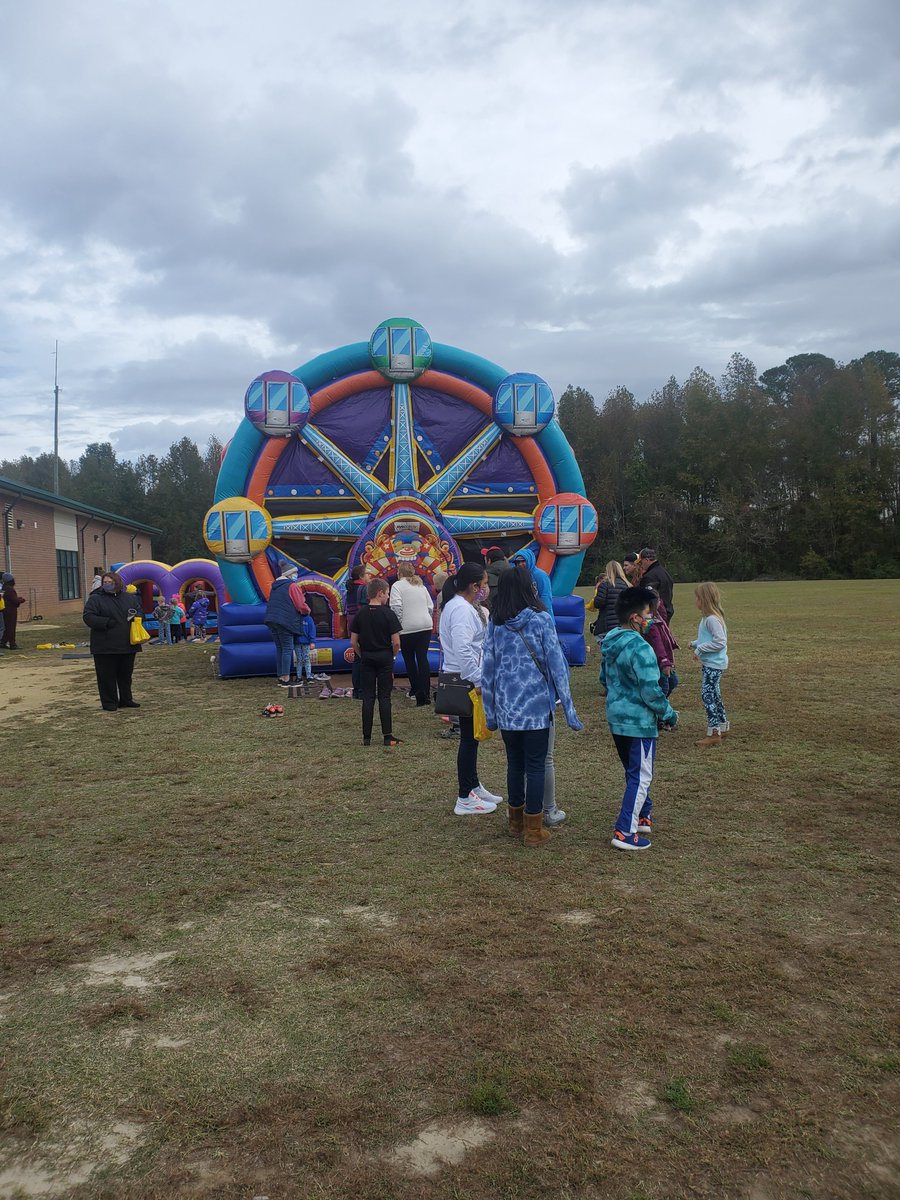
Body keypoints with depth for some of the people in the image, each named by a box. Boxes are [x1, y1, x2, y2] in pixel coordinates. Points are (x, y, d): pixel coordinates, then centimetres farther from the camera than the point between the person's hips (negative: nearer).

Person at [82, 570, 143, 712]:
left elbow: (139, 610, 21)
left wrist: (135, 616, -3)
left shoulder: (129, 597, 10)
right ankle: (109, 703, 10)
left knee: (126, 675, 13)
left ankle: (126, 699, 25)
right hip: (105, 647, -4)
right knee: (107, 676, 0)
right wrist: (107, 623, -19)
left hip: (128, 645, 4)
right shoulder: (95, 599, -3)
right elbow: (87, 617, -10)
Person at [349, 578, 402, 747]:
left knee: (368, 698, 6)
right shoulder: (388, 614, -10)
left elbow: (353, 642, 1)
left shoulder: (360, 614, 0)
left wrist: (362, 656, 13)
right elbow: (396, 642, -11)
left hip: (366, 659, 3)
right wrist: (392, 656, 6)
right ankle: (387, 736, 4)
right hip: (385, 658, -3)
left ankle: (367, 737, 8)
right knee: (384, 697, 4)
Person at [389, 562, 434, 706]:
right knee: (423, 659, 3)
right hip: (426, 626, 5)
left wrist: (398, 623, -7)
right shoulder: (421, 586, 15)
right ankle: (425, 693, -2)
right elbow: (431, 606, 14)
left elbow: (396, 606, -15)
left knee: (409, 660, 11)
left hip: (407, 628, -4)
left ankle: (416, 691, 17)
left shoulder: (398, 585, -2)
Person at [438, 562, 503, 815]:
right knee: (469, 738, -3)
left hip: (463, 680, 11)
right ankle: (464, 800, 4)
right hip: (465, 682, -11)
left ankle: (474, 786, 31)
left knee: (471, 736, 18)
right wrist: (478, 681, -24)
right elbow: (463, 650, -29)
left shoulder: (457, 605, 15)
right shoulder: (462, 610, -19)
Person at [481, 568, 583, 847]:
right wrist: (568, 708, -3)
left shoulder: (494, 624, 1)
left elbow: (487, 669, 4)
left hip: (506, 706, 3)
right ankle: (533, 829, 10)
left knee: (514, 762, 17)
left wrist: (490, 713, 11)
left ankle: (516, 819, 31)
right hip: (536, 704, -3)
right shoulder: (541, 620, -7)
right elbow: (556, 664, -7)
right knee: (536, 765, 5)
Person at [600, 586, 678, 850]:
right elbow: (651, 692, -21)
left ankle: (643, 816, 37)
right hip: (639, 722, -9)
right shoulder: (640, 648, -22)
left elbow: (604, 680, 17)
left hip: (616, 717, 9)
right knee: (641, 777, 1)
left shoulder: (610, 643, 5)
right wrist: (669, 715, -7)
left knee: (634, 771, 23)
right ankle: (625, 833, 2)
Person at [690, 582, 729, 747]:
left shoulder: (712, 619, -20)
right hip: (709, 663, 11)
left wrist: (700, 649, -20)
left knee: (708, 694, -10)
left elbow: (720, 641, -24)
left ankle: (714, 734, -8)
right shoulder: (706, 618, 12)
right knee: (713, 694, 18)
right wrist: (695, 643, 9)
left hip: (714, 664, -11)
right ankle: (723, 727, 30)